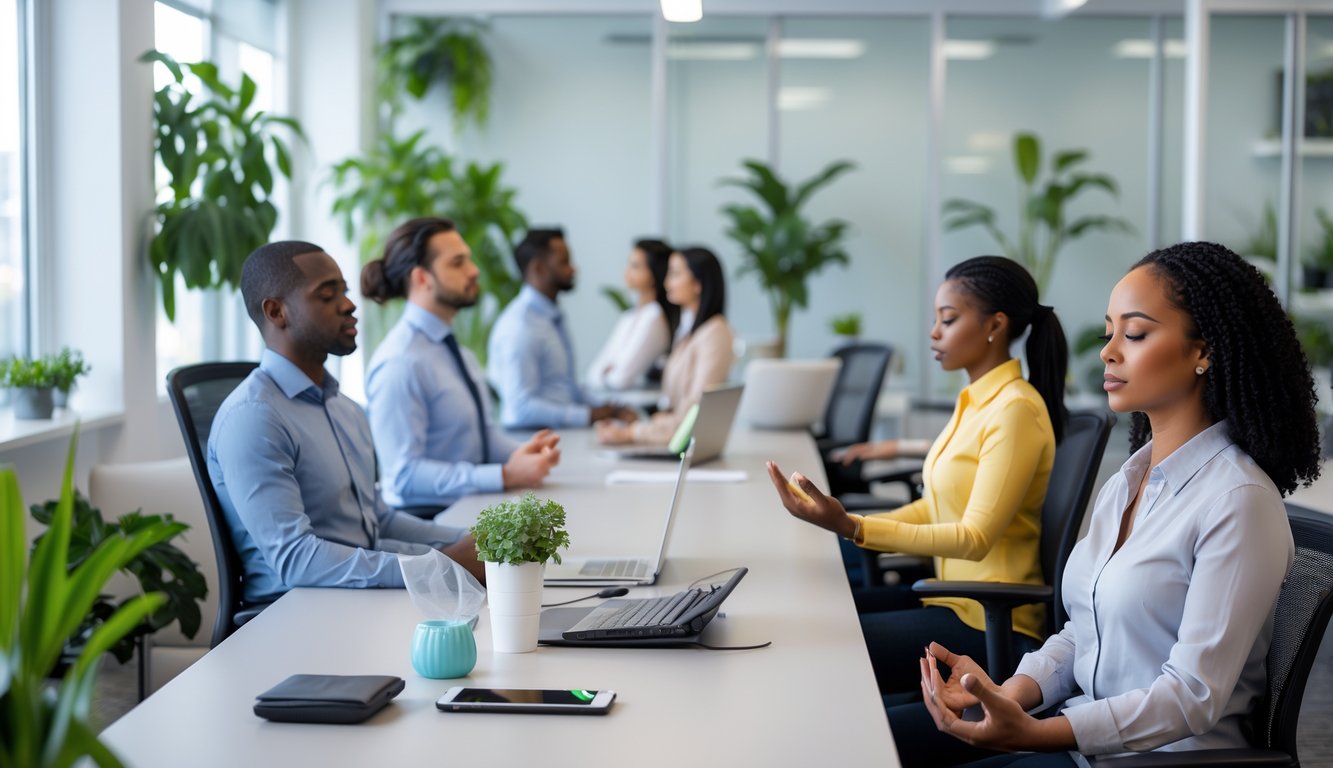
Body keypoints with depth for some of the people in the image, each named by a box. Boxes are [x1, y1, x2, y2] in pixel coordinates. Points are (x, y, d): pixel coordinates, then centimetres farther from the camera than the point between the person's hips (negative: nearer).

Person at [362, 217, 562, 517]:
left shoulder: (459, 352, 11)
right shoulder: (401, 363, -15)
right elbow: (405, 474, -18)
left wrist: (524, 453, -3)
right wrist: (506, 476, -22)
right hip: (425, 522, -8)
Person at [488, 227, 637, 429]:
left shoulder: (554, 317, 15)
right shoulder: (519, 327, -14)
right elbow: (522, 407, -20)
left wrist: (605, 410, 5)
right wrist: (590, 415, -17)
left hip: (564, 430, 8)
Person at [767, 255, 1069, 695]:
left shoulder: (1015, 409, -18)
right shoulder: (977, 401, 10)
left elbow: (976, 536, -22)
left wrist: (851, 528, -29)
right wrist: (846, 524, -1)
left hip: (987, 624, -9)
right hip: (953, 597, 9)